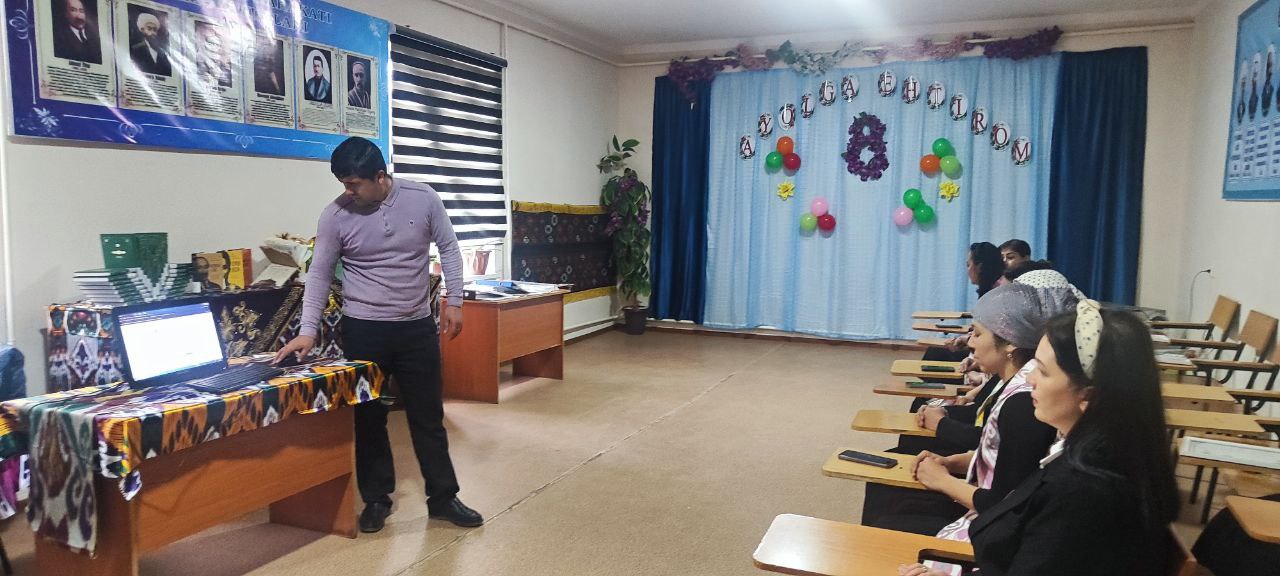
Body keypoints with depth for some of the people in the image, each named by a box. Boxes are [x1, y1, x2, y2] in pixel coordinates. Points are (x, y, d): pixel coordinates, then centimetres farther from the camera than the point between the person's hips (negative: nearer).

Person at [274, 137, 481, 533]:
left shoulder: (423, 199, -7)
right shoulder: (335, 215, -8)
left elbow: (449, 249, 4)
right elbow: (319, 275, -2)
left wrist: (454, 301, -1)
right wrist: (308, 330, -8)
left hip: (417, 326, 1)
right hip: (363, 329, 0)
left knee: (428, 416, 8)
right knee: (368, 417, 9)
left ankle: (443, 497, 21)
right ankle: (376, 499, 25)